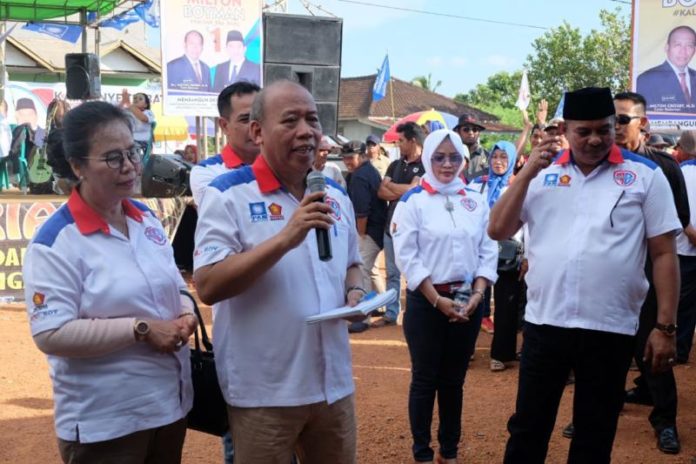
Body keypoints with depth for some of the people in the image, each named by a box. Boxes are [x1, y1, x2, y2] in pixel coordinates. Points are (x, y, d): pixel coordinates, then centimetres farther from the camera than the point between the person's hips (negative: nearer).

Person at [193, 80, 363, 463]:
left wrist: (355, 292, -2)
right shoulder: (228, 195, -11)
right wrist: (285, 238, -28)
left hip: (333, 384, 6)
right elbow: (208, 286, -20)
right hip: (263, 392, -5)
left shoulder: (336, 195, 8)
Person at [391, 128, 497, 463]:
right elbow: (406, 256, -10)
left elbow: (488, 252, 7)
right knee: (425, 380, 5)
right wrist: (437, 300, -14)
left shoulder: (476, 201, 8)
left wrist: (476, 294, -7)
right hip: (426, 301, -4)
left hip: (467, 301, 4)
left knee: (454, 380, 14)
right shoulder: (413, 201, -5)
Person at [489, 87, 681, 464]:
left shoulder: (645, 175, -1)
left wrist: (664, 326, -4)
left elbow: (664, 254, -1)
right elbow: (497, 231, 2)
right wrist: (527, 172, -6)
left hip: (612, 328, -2)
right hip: (544, 322, 2)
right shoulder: (542, 172, 6)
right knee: (528, 426, 13)